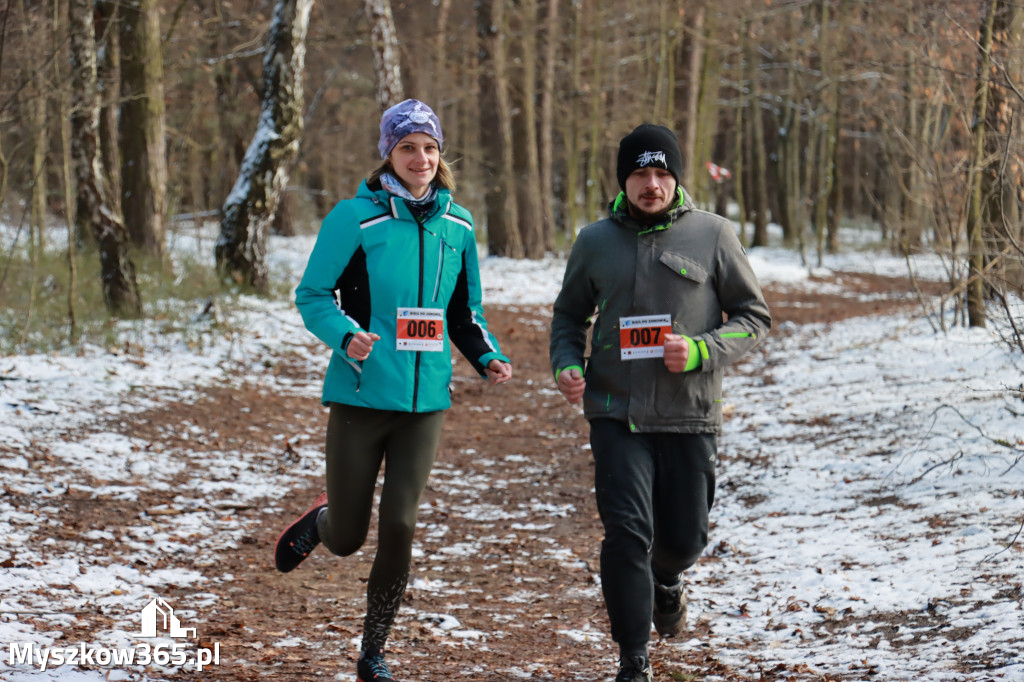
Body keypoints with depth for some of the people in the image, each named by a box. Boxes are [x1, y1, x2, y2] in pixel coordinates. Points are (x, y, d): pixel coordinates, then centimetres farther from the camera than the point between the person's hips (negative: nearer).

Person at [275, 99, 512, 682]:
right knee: (347, 540, 5)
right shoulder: (356, 218, -8)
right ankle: (320, 520, 44)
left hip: (426, 399, 3)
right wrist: (346, 335, -24)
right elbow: (313, 295, -5)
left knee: (400, 528, -5)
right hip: (360, 395, -3)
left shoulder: (458, 226, 7)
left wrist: (488, 358, 1)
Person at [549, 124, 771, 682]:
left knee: (683, 539, 7)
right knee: (627, 532, -12)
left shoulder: (712, 235, 0)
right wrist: (567, 364, -2)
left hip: (690, 414, 0)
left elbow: (754, 317, 4)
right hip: (616, 413, 0)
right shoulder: (595, 242, 5)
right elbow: (569, 315, 19)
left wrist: (700, 351, -14)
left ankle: (665, 581, 46)